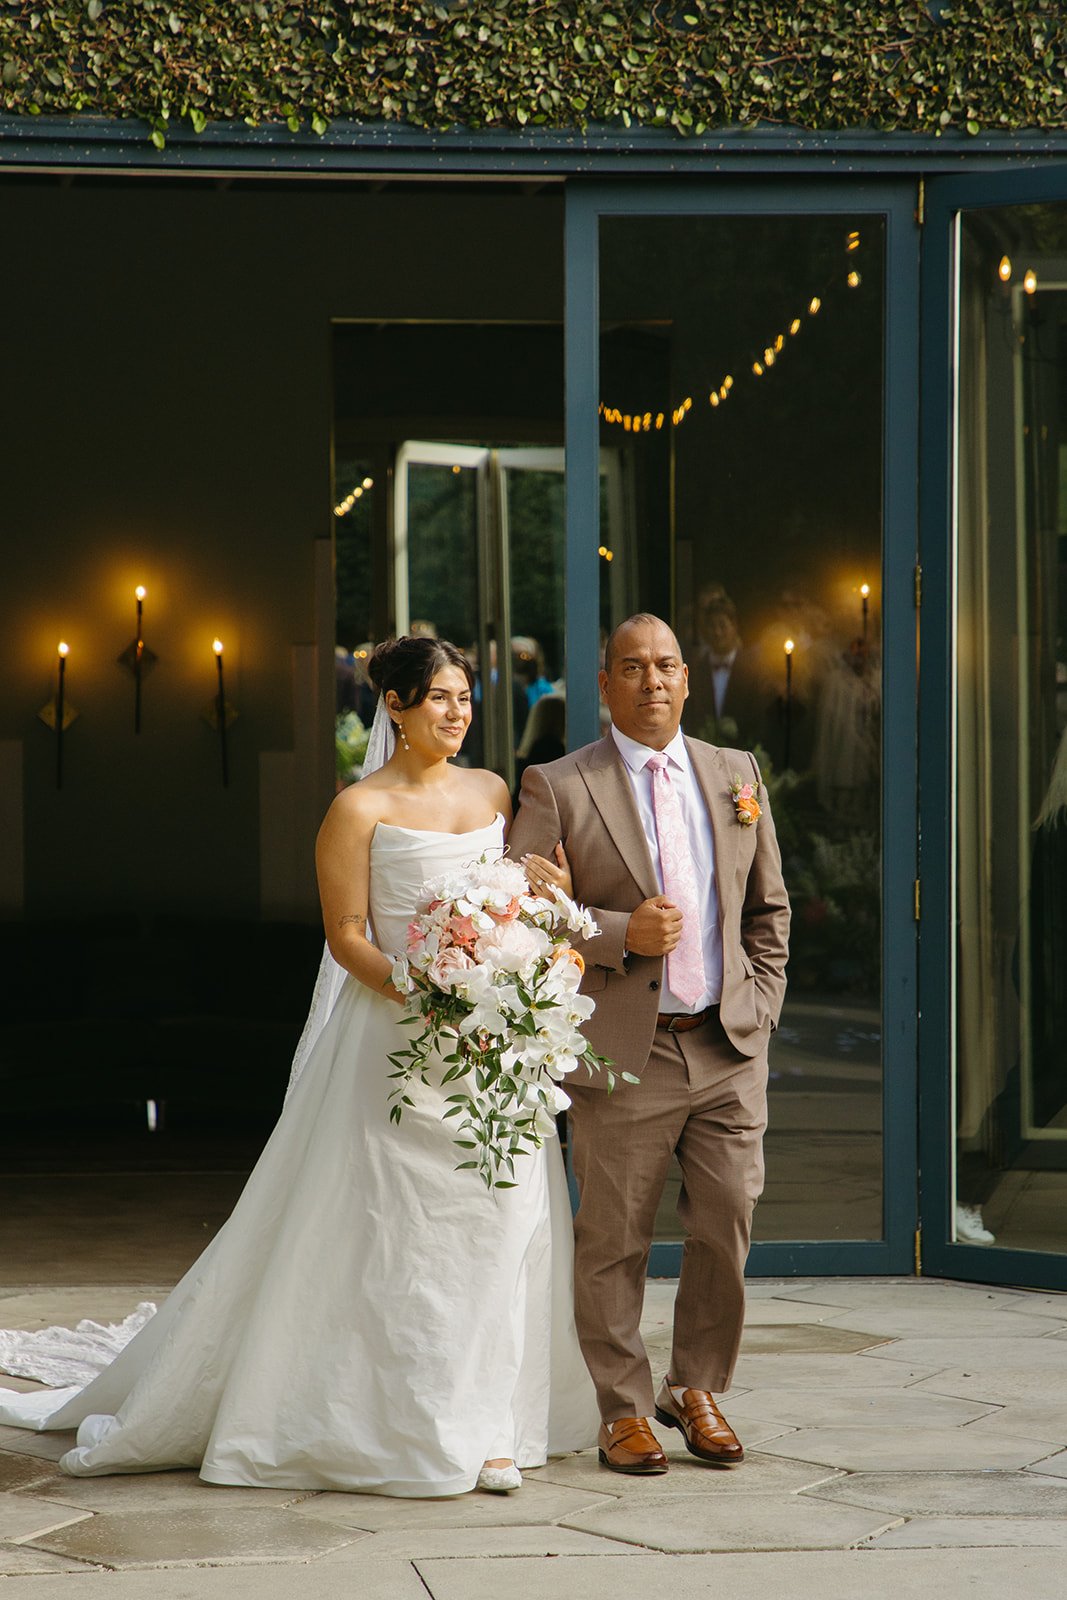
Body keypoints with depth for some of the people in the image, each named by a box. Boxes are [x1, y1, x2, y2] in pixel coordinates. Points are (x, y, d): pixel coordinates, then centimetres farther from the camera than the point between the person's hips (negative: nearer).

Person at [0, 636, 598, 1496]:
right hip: (397, 1038, -5)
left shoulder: (494, 792, 13)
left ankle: (482, 1424, 9)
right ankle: (404, 1424, 4)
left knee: (499, 1221, 2)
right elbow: (346, 936, -6)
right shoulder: (360, 809, -3)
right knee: (394, 1230, -4)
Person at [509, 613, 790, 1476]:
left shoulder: (736, 774, 11)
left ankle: (695, 1390, 23)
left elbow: (768, 906, 18)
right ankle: (625, 1410, 17)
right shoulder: (557, 788, -1)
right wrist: (621, 934, -16)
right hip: (624, 1053, -3)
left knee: (728, 1229, 4)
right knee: (614, 1242, 3)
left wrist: (760, 1007, 7)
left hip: (729, 1049, 3)